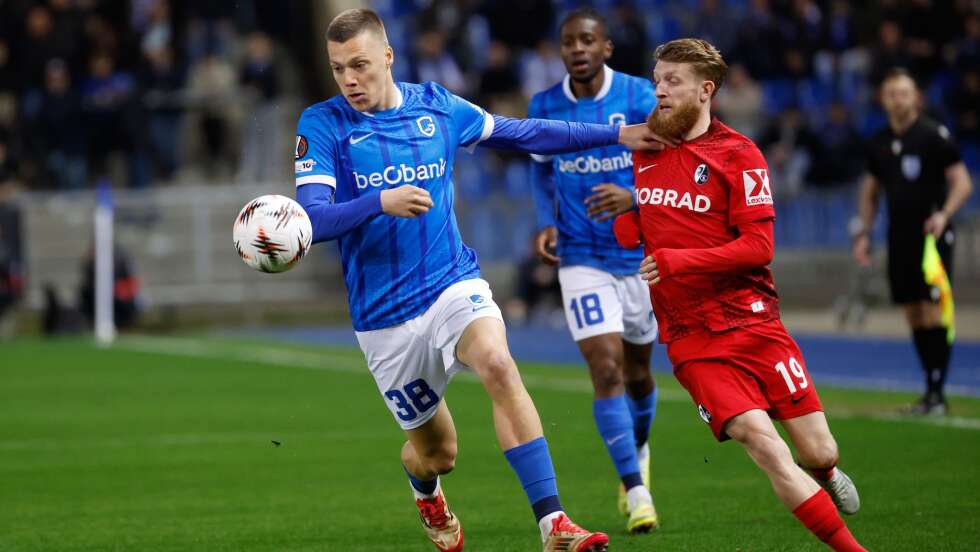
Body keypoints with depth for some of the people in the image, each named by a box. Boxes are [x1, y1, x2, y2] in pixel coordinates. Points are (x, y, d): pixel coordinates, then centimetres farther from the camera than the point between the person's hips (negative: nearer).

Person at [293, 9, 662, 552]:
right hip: (384, 316, -1)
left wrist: (616, 134, 16)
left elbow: (521, 133, 16)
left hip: (454, 283, 1)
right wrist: (380, 202, -35)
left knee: (498, 365, -30)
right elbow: (311, 220, -18)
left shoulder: (435, 105, 2)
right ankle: (425, 492, 49)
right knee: (436, 450, 8)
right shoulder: (322, 124, -8)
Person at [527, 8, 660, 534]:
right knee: (607, 369, -15)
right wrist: (546, 222, -3)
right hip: (581, 260, 0)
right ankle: (636, 493, -11)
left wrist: (634, 198, -32)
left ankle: (638, 452, 45)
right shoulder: (544, 107, -3)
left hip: (640, 253, 0)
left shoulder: (639, 97, -10)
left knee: (636, 372, 14)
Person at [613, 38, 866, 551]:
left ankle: (825, 479, 39)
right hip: (692, 341, 2)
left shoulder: (737, 154, -4)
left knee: (819, 454, 0)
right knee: (766, 449, -17)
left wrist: (678, 261, -20)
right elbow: (631, 236, 21)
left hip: (754, 325, -1)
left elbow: (758, 246, -12)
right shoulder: (642, 149, 10)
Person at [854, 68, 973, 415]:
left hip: (932, 235, -6)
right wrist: (864, 233, 13)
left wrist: (944, 214, -22)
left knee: (932, 310, -12)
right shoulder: (879, 144, 10)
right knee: (913, 313, 5)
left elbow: (962, 183, -6)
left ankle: (937, 392, -11)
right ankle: (930, 390, 11)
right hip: (899, 239, 6)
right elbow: (870, 190, 22)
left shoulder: (934, 136, -6)